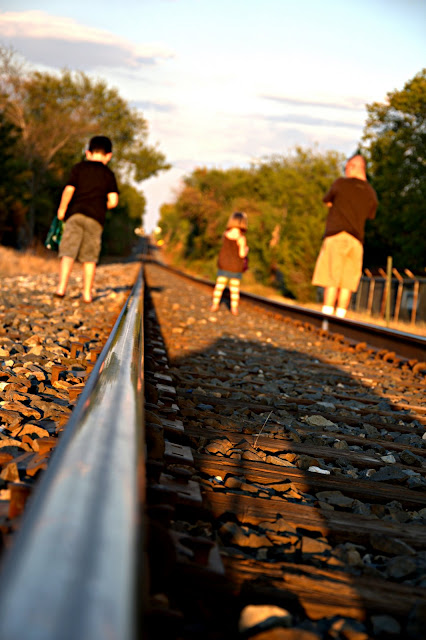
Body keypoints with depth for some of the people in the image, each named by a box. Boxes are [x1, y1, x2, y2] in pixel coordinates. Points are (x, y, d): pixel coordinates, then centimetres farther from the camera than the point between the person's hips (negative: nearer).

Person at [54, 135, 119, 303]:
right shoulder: (108, 174, 9)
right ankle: (87, 293, 8)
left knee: (68, 252, -3)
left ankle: (61, 287, -15)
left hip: (75, 214, -1)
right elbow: (113, 201, 1)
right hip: (96, 217, 1)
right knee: (90, 257, 6)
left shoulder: (79, 168, 7)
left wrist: (62, 210, 9)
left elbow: (69, 190, -3)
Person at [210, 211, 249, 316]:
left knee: (220, 284, 14)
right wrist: (246, 249, 3)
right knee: (235, 287, 10)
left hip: (223, 264, 3)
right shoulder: (241, 239, -20)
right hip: (236, 266, -3)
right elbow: (242, 254, -19)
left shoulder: (225, 235, -8)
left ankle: (215, 304, 20)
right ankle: (234, 308, 16)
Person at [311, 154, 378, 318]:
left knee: (331, 282, -8)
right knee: (346, 284, 3)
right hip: (356, 240, 4)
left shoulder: (341, 183, 1)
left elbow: (327, 202, 16)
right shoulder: (371, 193, 12)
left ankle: (326, 317, -14)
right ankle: (339, 317, 1)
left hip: (336, 236, -4)